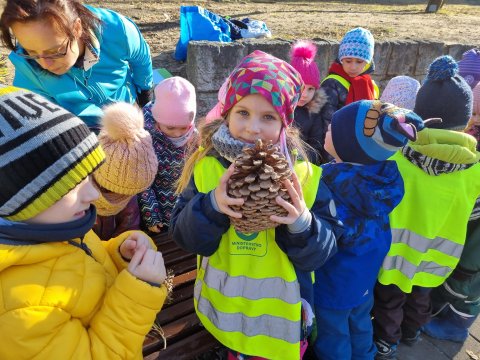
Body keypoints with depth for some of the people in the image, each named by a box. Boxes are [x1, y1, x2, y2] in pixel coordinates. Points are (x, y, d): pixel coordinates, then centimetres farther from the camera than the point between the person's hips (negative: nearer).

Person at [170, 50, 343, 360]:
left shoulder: (305, 175, -16)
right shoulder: (207, 167, -13)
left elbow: (323, 251, -13)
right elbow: (185, 238, -14)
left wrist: (302, 225, -34)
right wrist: (211, 206, -34)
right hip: (226, 309, 1)